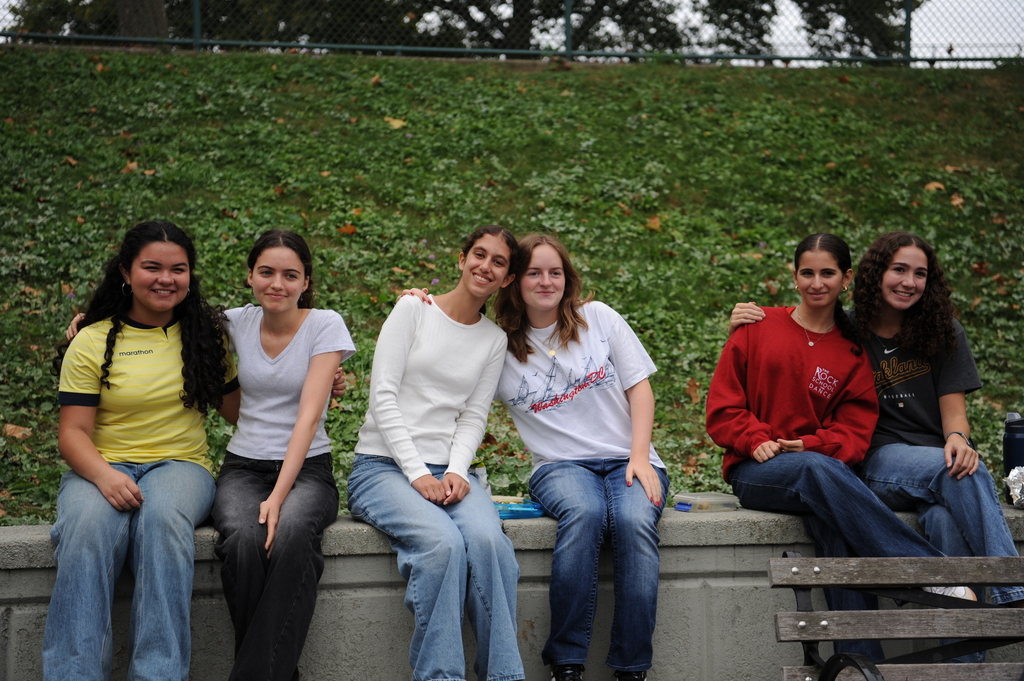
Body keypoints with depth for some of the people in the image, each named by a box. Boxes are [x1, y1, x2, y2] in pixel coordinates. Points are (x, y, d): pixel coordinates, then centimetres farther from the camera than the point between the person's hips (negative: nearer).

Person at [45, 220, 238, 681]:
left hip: (181, 465, 1)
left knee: (163, 518, -37)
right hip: (102, 468, 0)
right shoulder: (92, 342, 5)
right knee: (88, 527, -36)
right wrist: (103, 475, -22)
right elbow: (73, 431, -1)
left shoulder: (206, 333, 12)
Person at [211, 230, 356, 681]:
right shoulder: (237, 323, 6)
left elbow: (308, 416, -12)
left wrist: (279, 496, -24)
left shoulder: (326, 325, -4)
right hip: (243, 467, 2)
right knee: (243, 538, -32)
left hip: (307, 467, -2)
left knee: (291, 533, -36)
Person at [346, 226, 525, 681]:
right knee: (442, 542, -34)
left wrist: (456, 472, -12)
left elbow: (473, 417, 8)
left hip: (447, 469, 3)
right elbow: (383, 396, -5)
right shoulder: (414, 309, 3)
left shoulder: (494, 340, 15)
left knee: (487, 539, -31)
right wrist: (416, 473, -14)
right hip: (382, 466, -3)